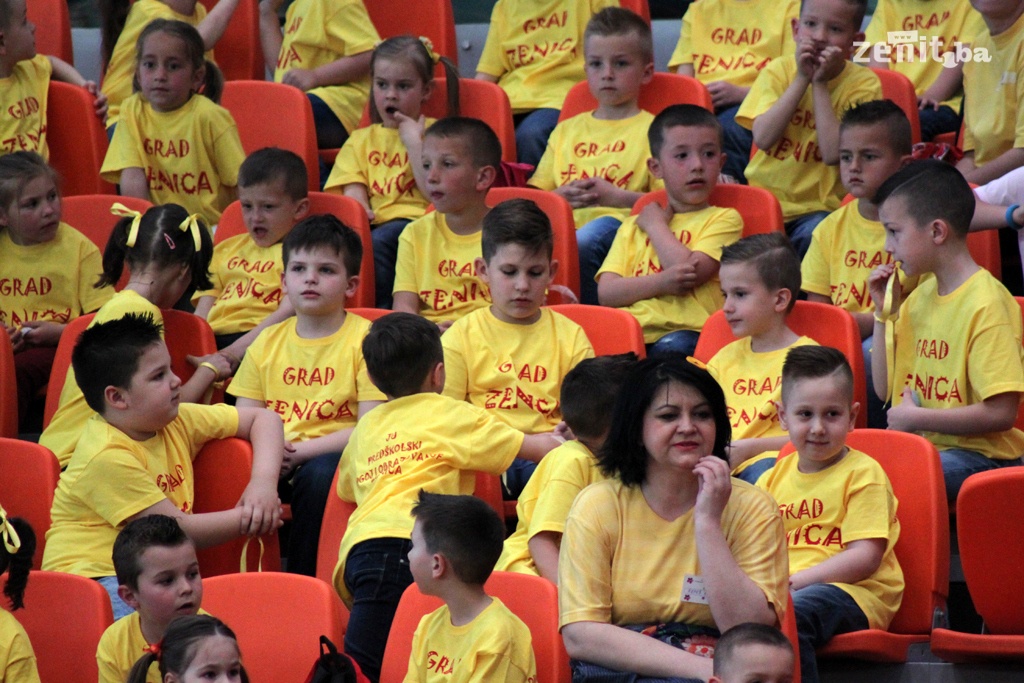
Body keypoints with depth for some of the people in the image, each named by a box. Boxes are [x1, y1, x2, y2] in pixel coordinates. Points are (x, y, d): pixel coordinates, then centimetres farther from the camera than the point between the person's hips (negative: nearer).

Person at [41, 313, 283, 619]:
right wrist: (248, 518, -6)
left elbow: (263, 419, 15)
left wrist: (263, 481, -2)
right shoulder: (106, 457, -17)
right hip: (95, 579, -8)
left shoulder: (175, 421, 7)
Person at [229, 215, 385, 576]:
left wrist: (301, 451, -17)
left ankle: (305, 581, -23)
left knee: (320, 473, -37)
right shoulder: (267, 342, 15)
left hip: (331, 456, -3)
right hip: (276, 461, 3)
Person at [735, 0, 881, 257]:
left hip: (815, 206, -2)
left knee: (815, 235, -33)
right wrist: (802, 79, -14)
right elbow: (763, 138, -14)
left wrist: (820, 84, -15)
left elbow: (833, 153, -19)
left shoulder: (863, 84, -5)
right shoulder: (779, 70, 2)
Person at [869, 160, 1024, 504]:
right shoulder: (920, 295, 14)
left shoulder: (986, 304, -14)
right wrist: (883, 312, 9)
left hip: (979, 454, -8)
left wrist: (916, 418, -14)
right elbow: (885, 388, 18)